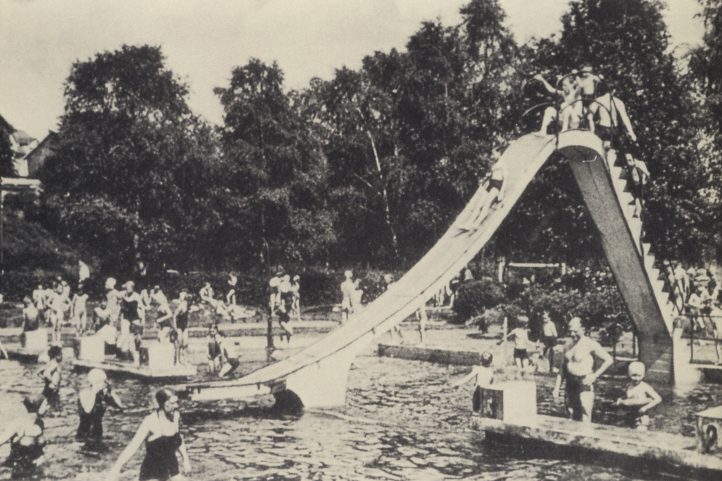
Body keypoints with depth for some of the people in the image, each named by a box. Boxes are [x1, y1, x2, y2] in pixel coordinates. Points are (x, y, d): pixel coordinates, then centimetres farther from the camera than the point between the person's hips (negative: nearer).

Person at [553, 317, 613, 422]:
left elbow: (609, 360, -7)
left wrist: (595, 375, -11)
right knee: (573, 418, 10)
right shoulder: (567, 346, 11)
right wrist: (557, 387, 12)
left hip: (584, 383, -6)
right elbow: (563, 368, 17)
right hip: (570, 384, 6)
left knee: (584, 419, -11)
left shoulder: (590, 344, -7)